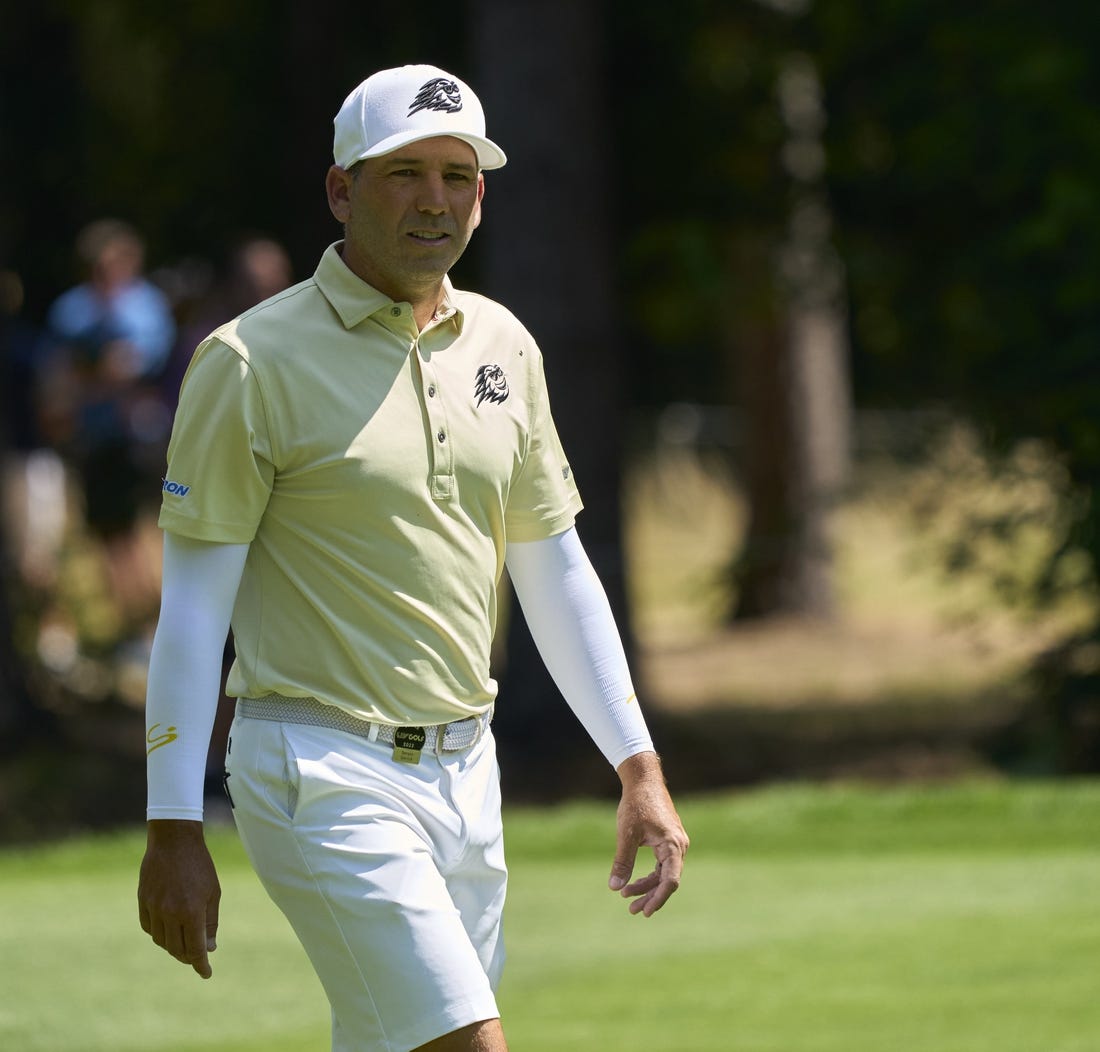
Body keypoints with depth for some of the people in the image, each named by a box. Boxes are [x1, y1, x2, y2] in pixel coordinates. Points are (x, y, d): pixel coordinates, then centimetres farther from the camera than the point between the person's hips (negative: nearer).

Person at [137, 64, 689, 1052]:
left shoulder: (502, 346, 11)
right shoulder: (253, 361, -8)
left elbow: (556, 573, 18)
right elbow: (193, 606, -8)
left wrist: (639, 767, 13)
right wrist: (174, 828, -12)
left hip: (465, 771, 7)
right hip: (324, 775, -7)